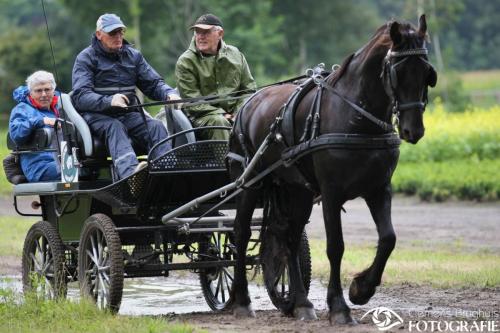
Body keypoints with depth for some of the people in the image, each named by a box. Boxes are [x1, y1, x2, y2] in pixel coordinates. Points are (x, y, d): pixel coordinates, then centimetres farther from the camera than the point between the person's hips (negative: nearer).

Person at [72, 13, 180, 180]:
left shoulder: (133, 55, 18)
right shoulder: (85, 58, 1)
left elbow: (153, 84, 16)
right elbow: (80, 96, -13)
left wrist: (170, 94, -9)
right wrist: (108, 101, -32)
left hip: (127, 114, 5)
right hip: (96, 114, -5)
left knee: (156, 126, -23)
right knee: (114, 127, -36)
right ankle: (130, 171, -63)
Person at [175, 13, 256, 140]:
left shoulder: (235, 55, 13)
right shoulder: (185, 62, 0)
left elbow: (249, 88, 15)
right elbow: (191, 100, -6)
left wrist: (238, 113, -4)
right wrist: (222, 114, -14)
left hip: (234, 112, 3)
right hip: (202, 116, -3)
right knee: (218, 122, -36)